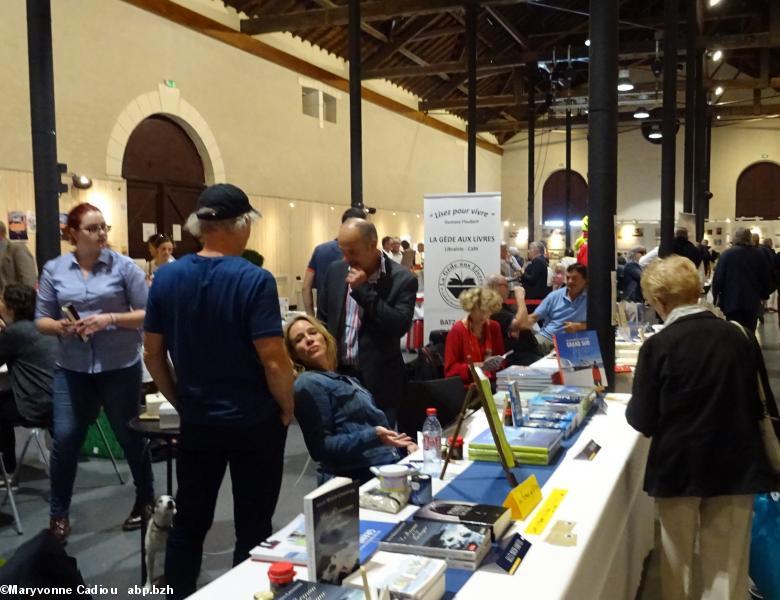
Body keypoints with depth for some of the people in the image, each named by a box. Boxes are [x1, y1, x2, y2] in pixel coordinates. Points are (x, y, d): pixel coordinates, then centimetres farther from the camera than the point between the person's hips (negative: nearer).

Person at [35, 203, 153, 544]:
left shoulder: (123, 266, -5)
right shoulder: (54, 270, 3)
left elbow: (147, 314, -6)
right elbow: (41, 320, 6)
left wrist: (110, 319, -20)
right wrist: (61, 327, -15)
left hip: (120, 367, -2)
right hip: (72, 369, 2)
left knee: (129, 436, 12)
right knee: (64, 439, 2)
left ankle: (146, 501, 32)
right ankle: (58, 514, 21)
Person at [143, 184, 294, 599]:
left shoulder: (167, 278, -2)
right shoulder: (255, 280, -18)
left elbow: (152, 353, 4)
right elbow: (273, 361, -19)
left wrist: (180, 402, 16)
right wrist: (287, 409, -3)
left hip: (197, 421, 5)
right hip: (255, 423, -4)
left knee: (189, 521, 19)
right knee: (253, 528, 11)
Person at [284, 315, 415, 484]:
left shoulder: (348, 380, 19)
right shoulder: (308, 384, -6)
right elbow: (321, 447, -11)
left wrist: (403, 442, 7)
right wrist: (373, 437, -21)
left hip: (389, 466, 8)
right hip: (358, 481, -8)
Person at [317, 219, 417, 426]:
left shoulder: (402, 278, -10)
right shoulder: (335, 271, 4)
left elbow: (400, 326, -20)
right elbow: (323, 319, 12)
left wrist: (364, 291, -22)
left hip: (378, 382, -4)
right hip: (337, 374, 4)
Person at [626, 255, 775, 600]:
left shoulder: (658, 346, -15)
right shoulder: (740, 337, -3)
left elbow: (642, 421, -10)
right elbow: (758, 406, 8)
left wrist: (635, 402, 10)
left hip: (679, 467, -3)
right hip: (736, 464, 3)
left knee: (677, 558, 16)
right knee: (727, 565, 14)